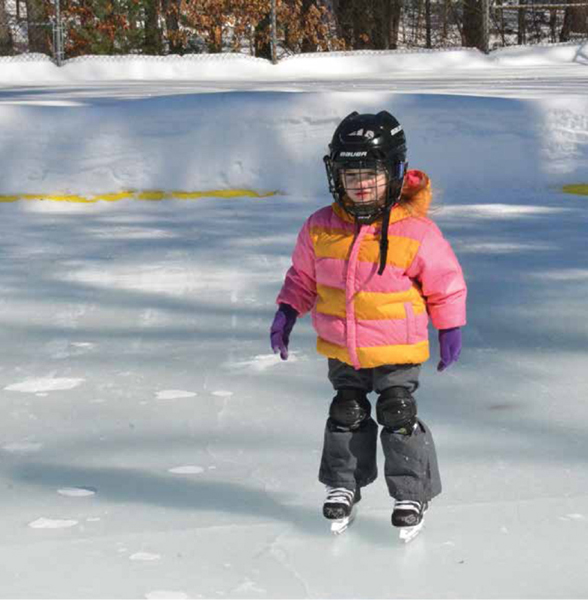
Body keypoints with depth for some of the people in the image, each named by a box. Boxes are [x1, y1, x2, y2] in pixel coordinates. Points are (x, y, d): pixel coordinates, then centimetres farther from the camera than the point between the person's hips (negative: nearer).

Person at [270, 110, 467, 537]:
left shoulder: (416, 232, -17)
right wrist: (287, 312, 4)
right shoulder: (320, 229, -7)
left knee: (399, 417, -1)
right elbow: (303, 275, 10)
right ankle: (344, 484, 32)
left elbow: (447, 283, -6)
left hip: (397, 349, -3)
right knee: (347, 415, 14)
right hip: (341, 349, 4)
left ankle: (411, 492, 15)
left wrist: (450, 330, -3)